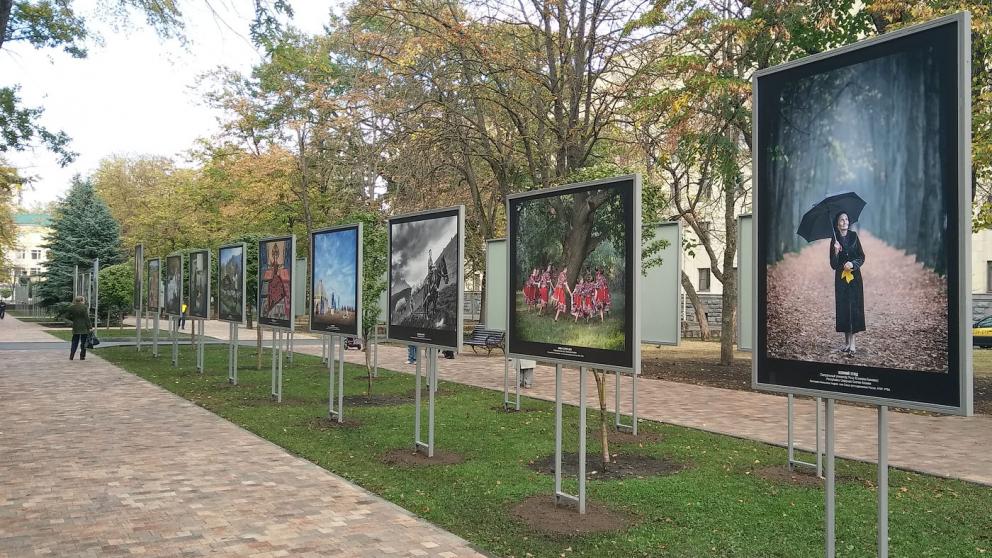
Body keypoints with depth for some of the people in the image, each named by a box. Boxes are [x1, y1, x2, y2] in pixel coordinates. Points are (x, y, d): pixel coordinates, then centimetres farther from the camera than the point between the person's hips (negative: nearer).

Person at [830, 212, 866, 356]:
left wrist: (853, 263, -15)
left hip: (854, 276, 0)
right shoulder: (835, 240, -1)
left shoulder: (854, 236, 2)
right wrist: (836, 252, -22)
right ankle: (847, 342, 10)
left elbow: (862, 257, 3)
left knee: (854, 307, -5)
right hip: (841, 278, 0)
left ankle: (852, 344, -6)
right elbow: (833, 265, -5)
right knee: (843, 308, 0)